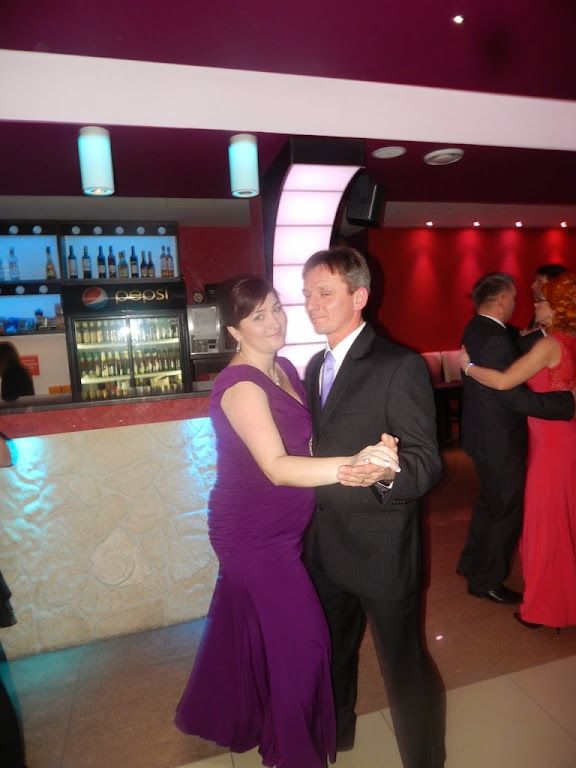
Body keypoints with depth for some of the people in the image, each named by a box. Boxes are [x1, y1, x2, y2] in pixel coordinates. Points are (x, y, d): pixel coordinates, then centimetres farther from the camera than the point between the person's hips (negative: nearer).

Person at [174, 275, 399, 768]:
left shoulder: (285, 369, 2)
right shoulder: (241, 385, -24)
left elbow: (305, 439, 10)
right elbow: (277, 467, -35)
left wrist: (367, 455, -3)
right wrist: (352, 464, -48)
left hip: (276, 529, 8)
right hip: (256, 535, -8)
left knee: (244, 627, 25)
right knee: (303, 638, 5)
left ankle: (211, 715, 52)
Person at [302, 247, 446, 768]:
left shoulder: (401, 367, -17)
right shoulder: (315, 367, 7)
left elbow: (427, 462, -19)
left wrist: (385, 473, -39)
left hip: (381, 548, -7)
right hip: (326, 546, 7)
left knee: (403, 663, 13)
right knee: (332, 651, 27)